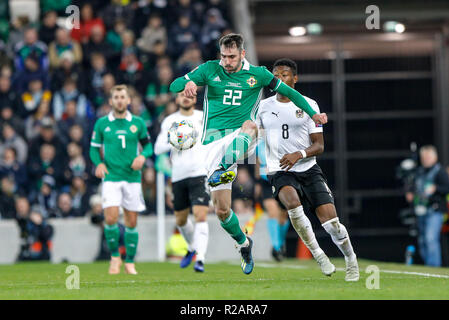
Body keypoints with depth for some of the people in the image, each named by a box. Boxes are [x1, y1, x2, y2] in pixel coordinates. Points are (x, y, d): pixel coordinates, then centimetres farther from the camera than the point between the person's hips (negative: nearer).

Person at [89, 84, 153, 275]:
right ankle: (115, 256, 5)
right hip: (111, 177, -1)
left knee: (131, 222, 3)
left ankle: (130, 262, 14)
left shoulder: (137, 123, 5)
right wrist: (98, 163, -8)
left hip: (132, 178, 1)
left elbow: (147, 144, 13)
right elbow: (94, 148, 11)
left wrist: (143, 156, -8)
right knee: (111, 218, -16)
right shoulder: (102, 123, 4)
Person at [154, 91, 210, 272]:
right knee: (181, 220, 13)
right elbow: (158, 149, 1)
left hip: (200, 174, -2)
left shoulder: (204, 117, 6)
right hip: (178, 176, 3)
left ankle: (200, 259, -20)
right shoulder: (169, 121, 7)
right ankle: (192, 247, 40)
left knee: (201, 217, -16)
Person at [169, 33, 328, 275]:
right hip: (214, 140, 1)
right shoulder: (210, 70, 8)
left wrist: (313, 114, 15)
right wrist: (188, 83, -20)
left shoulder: (257, 74, 9)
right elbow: (174, 86, 3)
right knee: (221, 209, -5)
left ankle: (223, 169, -57)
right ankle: (243, 243, 21)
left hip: (240, 139, -1)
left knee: (250, 126, -39)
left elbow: (288, 92, 20)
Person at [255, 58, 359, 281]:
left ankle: (351, 259, 18)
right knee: (292, 203, -34)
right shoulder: (264, 107, 8)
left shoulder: (308, 105, 2)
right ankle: (317, 254, -17)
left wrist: (299, 154, -17)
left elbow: (319, 146, 0)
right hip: (280, 173, 0)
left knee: (331, 224, -11)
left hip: (308, 170, 0)